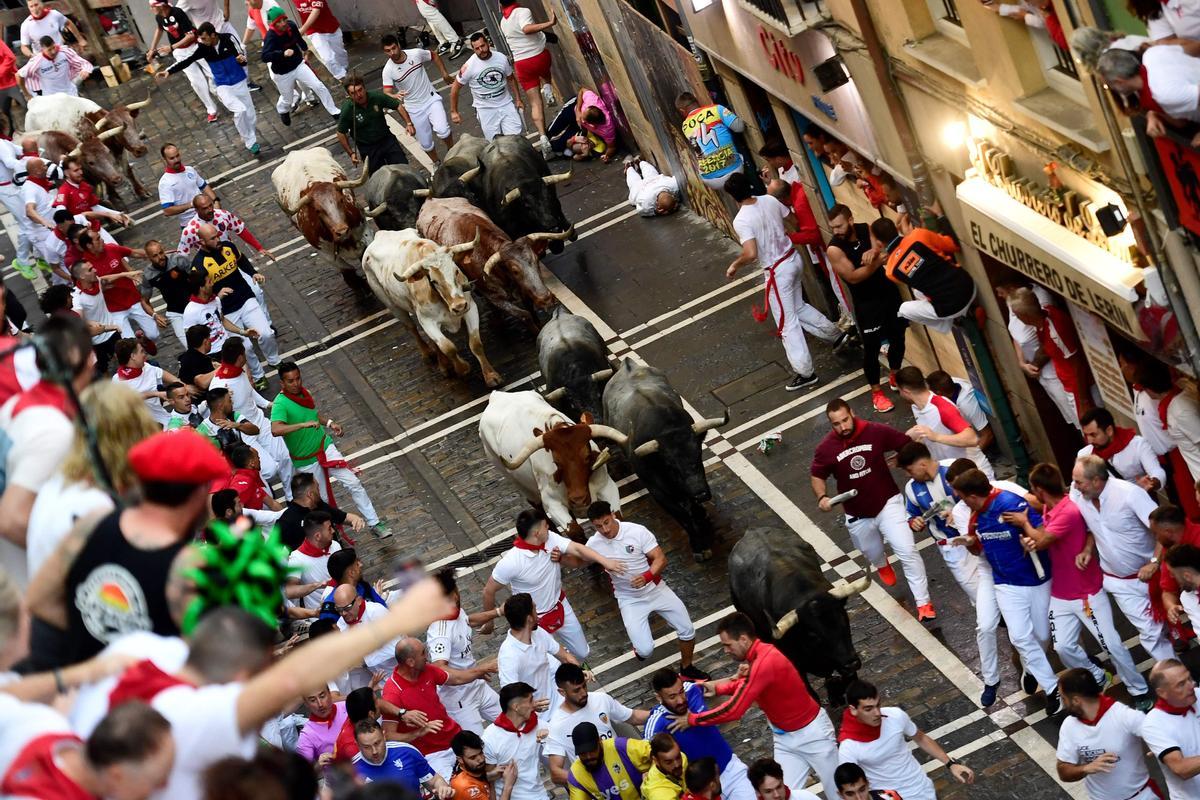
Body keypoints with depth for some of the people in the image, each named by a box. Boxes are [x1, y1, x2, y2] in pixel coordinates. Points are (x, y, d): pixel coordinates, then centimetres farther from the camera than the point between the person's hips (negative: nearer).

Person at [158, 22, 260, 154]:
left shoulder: (229, 39, -17)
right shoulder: (202, 48, -13)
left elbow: (242, 55, -9)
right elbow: (187, 61, -16)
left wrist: (242, 58, -33)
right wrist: (169, 71, -27)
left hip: (239, 83, 1)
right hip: (223, 86, -1)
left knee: (251, 117, 5)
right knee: (240, 110, -24)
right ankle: (251, 143, -8)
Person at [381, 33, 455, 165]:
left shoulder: (416, 53, -12)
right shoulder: (388, 71, -17)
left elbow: (434, 55, 8)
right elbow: (386, 93, -22)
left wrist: (445, 74, 6)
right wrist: (395, 96, -45)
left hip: (431, 100, 0)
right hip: (414, 109, 0)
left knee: (442, 130, -22)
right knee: (426, 143, 7)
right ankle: (437, 164, 36)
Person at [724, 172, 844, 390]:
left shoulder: (741, 221, -24)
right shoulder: (769, 200, -3)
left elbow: (751, 254, -32)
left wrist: (734, 265, -15)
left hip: (777, 272, -7)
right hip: (792, 258, 7)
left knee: (787, 323, 6)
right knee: (798, 307, 30)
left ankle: (805, 373, 13)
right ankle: (835, 334, 38)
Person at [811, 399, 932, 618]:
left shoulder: (876, 432, -17)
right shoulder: (826, 449, -15)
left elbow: (907, 444, -3)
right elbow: (817, 476, 1)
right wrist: (822, 497, -17)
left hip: (888, 504, -2)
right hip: (858, 516, 2)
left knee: (907, 551, -14)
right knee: (872, 554, 25)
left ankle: (923, 602, -5)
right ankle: (882, 565, 64)